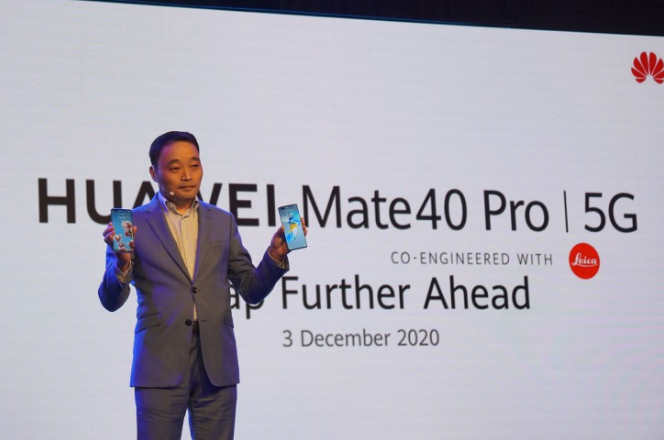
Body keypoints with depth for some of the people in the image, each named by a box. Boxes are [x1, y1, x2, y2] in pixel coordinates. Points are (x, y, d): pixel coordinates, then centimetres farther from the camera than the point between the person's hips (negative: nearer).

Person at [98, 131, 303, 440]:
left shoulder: (222, 222, 13)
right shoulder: (134, 224, 3)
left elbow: (251, 290, 13)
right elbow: (111, 301, -2)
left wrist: (275, 254, -4)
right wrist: (122, 263, -21)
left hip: (216, 366, 3)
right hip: (161, 365, -3)